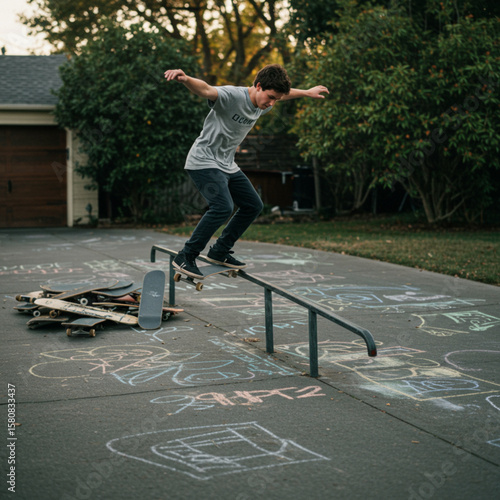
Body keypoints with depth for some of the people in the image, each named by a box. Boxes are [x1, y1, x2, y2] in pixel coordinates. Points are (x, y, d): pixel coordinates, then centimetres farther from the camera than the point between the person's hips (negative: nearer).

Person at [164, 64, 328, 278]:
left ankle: (219, 252, 23)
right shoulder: (231, 96, -24)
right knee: (223, 207, -27)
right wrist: (185, 79, -64)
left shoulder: (263, 104, 2)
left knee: (253, 205, 13)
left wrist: (307, 92, 39)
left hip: (227, 165, 10)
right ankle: (185, 257, -15)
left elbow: (285, 93, 25)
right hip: (204, 162, -9)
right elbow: (204, 89, -44)